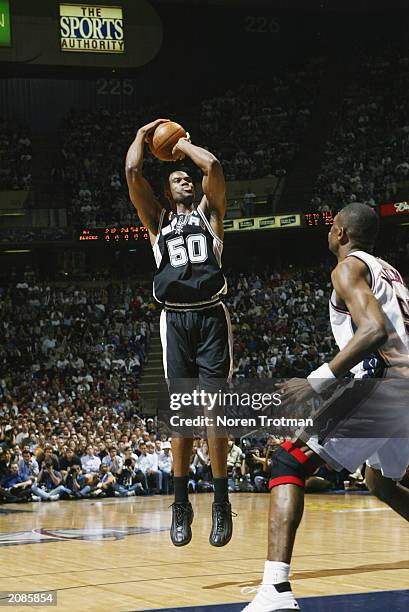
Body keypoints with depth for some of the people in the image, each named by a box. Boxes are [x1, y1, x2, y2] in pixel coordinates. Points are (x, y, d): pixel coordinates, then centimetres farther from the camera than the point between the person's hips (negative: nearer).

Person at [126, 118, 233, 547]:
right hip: (175, 319, 1)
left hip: (211, 317, -1)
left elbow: (213, 167, 2)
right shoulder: (158, 220, 20)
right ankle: (181, 504, 7)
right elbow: (132, 172, 9)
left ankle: (221, 503, -5)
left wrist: (182, 144, 17)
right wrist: (143, 136, 22)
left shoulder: (209, 213, 18)